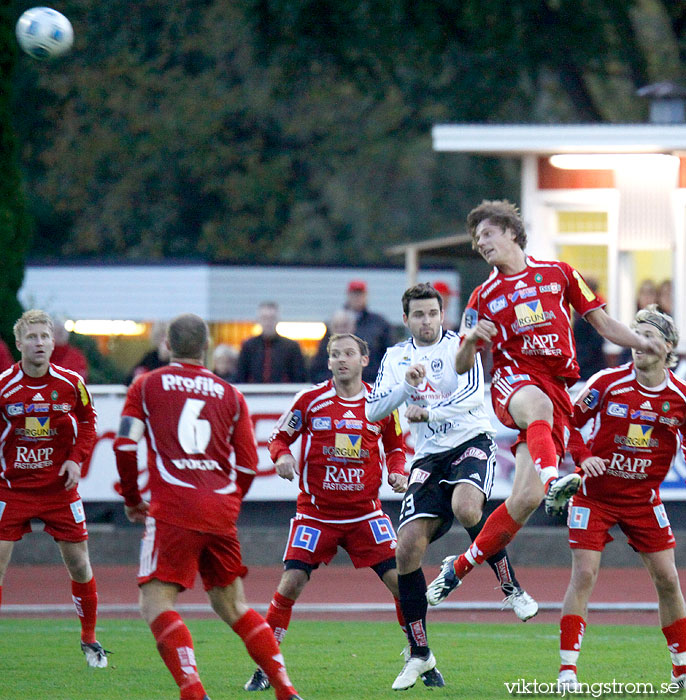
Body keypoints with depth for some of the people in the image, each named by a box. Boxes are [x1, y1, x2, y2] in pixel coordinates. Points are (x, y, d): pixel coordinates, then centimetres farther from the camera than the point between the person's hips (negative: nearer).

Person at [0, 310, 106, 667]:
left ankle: (89, 640, 24)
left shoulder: (71, 383, -6)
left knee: (79, 564, 6)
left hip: (59, 487, 2)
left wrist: (76, 458, -4)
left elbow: (87, 421, 9)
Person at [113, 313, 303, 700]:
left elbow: (125, 444, -1)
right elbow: (247, 466, 12)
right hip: (221, 514, 4)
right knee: (232, 606, 16)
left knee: (156, 603, -7)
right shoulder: (230, 395, 16)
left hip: (174, 508, -4)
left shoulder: (147, 386, 8)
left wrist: (132, 499, 12)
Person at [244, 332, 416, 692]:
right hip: (316, 511, -1)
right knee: (291, 583, -12)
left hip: (365, 511, 1)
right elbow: (279, 436, 5)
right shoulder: (311, 399, -4)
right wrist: (282, 456, -16)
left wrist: (397, 472, -2)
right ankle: (264, 668, 1)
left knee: (399, 579, -7)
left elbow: (395, 445, 17)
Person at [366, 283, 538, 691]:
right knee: (408, 547, -8)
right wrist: (406, 384, -12)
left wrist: (427, 412, -17)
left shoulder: (459, 346, -2)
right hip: (429, 456, 5)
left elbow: (474, 394, -17)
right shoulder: (396, 357, 12)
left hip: (472, 443, -5)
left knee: (465, 507, -37)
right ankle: (419, 653, 4)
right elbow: (373, 411, 3)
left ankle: (512, 588, -17)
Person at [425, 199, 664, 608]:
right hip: (514, 379, -1)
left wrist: (641, 342, 2)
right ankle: (553, 482, -65)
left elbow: (601, 322, 18)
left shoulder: (558, 274, 14)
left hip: (559, 388, 1)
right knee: (538, 405, -42)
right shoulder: (485, 297, 14)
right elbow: (463, 366, 13)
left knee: (526, 498, -10)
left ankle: (461, 566, 4)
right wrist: (471, 340, -9)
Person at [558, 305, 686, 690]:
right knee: (584, 574, -11)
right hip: (595, 494, -2)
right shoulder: (608, 383, -12)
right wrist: (583, 457, -19)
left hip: (644, 498, 2)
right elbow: (568, 421, -3)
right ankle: (567, 669, -7)